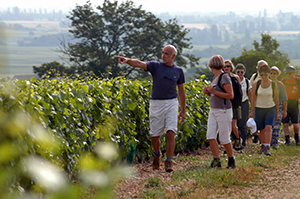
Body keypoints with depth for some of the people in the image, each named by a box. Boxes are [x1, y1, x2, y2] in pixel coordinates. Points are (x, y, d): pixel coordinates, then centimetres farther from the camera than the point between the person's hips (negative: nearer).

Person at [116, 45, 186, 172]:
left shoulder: (178, 71, 7)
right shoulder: (155, 66, 2)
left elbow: (181, 91, 13)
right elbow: (140, 64, -15)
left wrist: (183, 110, 10)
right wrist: (127, 60, -36)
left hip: (171, 104, 0)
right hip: (156, 104, 0)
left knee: (171, 133, -14)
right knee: (155, 136, 5)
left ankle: (168, 162, -11)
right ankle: (157, 154, 35)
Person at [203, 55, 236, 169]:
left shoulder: (224, 77, -12)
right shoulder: (215, 77, 14)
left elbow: (230, 95, -18)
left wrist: (214, 92, -18)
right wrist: (208, 92, 5)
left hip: (224, 111, -8)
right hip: (213, 110, 8)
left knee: (224, 138, -2)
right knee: (210, 136, -3)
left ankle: (231, 160, 14)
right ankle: (216, 160, 1)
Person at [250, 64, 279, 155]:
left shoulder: (273, 85, -3)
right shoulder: (256, 84, -3)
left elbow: (276, 99, 4)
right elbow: (253, 99, 0)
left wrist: (277, 113, 8)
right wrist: (252, 112, -4)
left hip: (270, 108, -1)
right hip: (259, 109, 1)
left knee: (268, 128, -17)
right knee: (261, 130, 9)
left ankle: (267, 148, -23)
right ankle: (263, 145, 29)